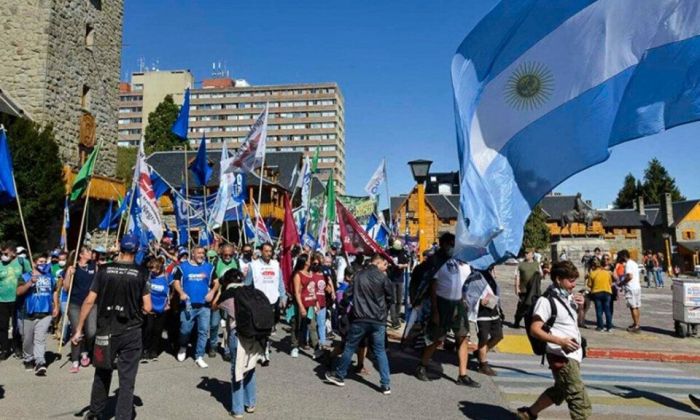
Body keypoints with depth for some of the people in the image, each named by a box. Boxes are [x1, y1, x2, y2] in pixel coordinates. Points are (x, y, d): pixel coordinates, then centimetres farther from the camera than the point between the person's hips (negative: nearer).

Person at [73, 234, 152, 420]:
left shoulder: (104, 270, -3)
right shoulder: (141, 273, -8)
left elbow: (89, 301, -4)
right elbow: (147, 308, -9)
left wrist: (78, 329, 4)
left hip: (106, 331, 3)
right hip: (131, 333, -3)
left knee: (102, 374, 23)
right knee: (127, 380, 6)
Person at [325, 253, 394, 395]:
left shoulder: (359, 275, 1)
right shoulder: (383, 277, -6)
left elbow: (347, 294, 4)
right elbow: (390, 297, 2)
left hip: (360, 319, 1)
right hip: (378, 320, -1)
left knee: (350, 347, 13)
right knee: (380, 351, 8)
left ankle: (339, 376, 25)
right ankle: (386, 384, 8)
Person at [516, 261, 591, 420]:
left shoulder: (568, 297, 10)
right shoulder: (546, 301, -16)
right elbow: (535, 330, -20)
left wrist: (581, 306, 5)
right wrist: (560, 341, -30)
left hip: (574, 355, 9)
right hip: (562, 357, -9)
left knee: (559, 391, 22)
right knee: (580, 401, -6)